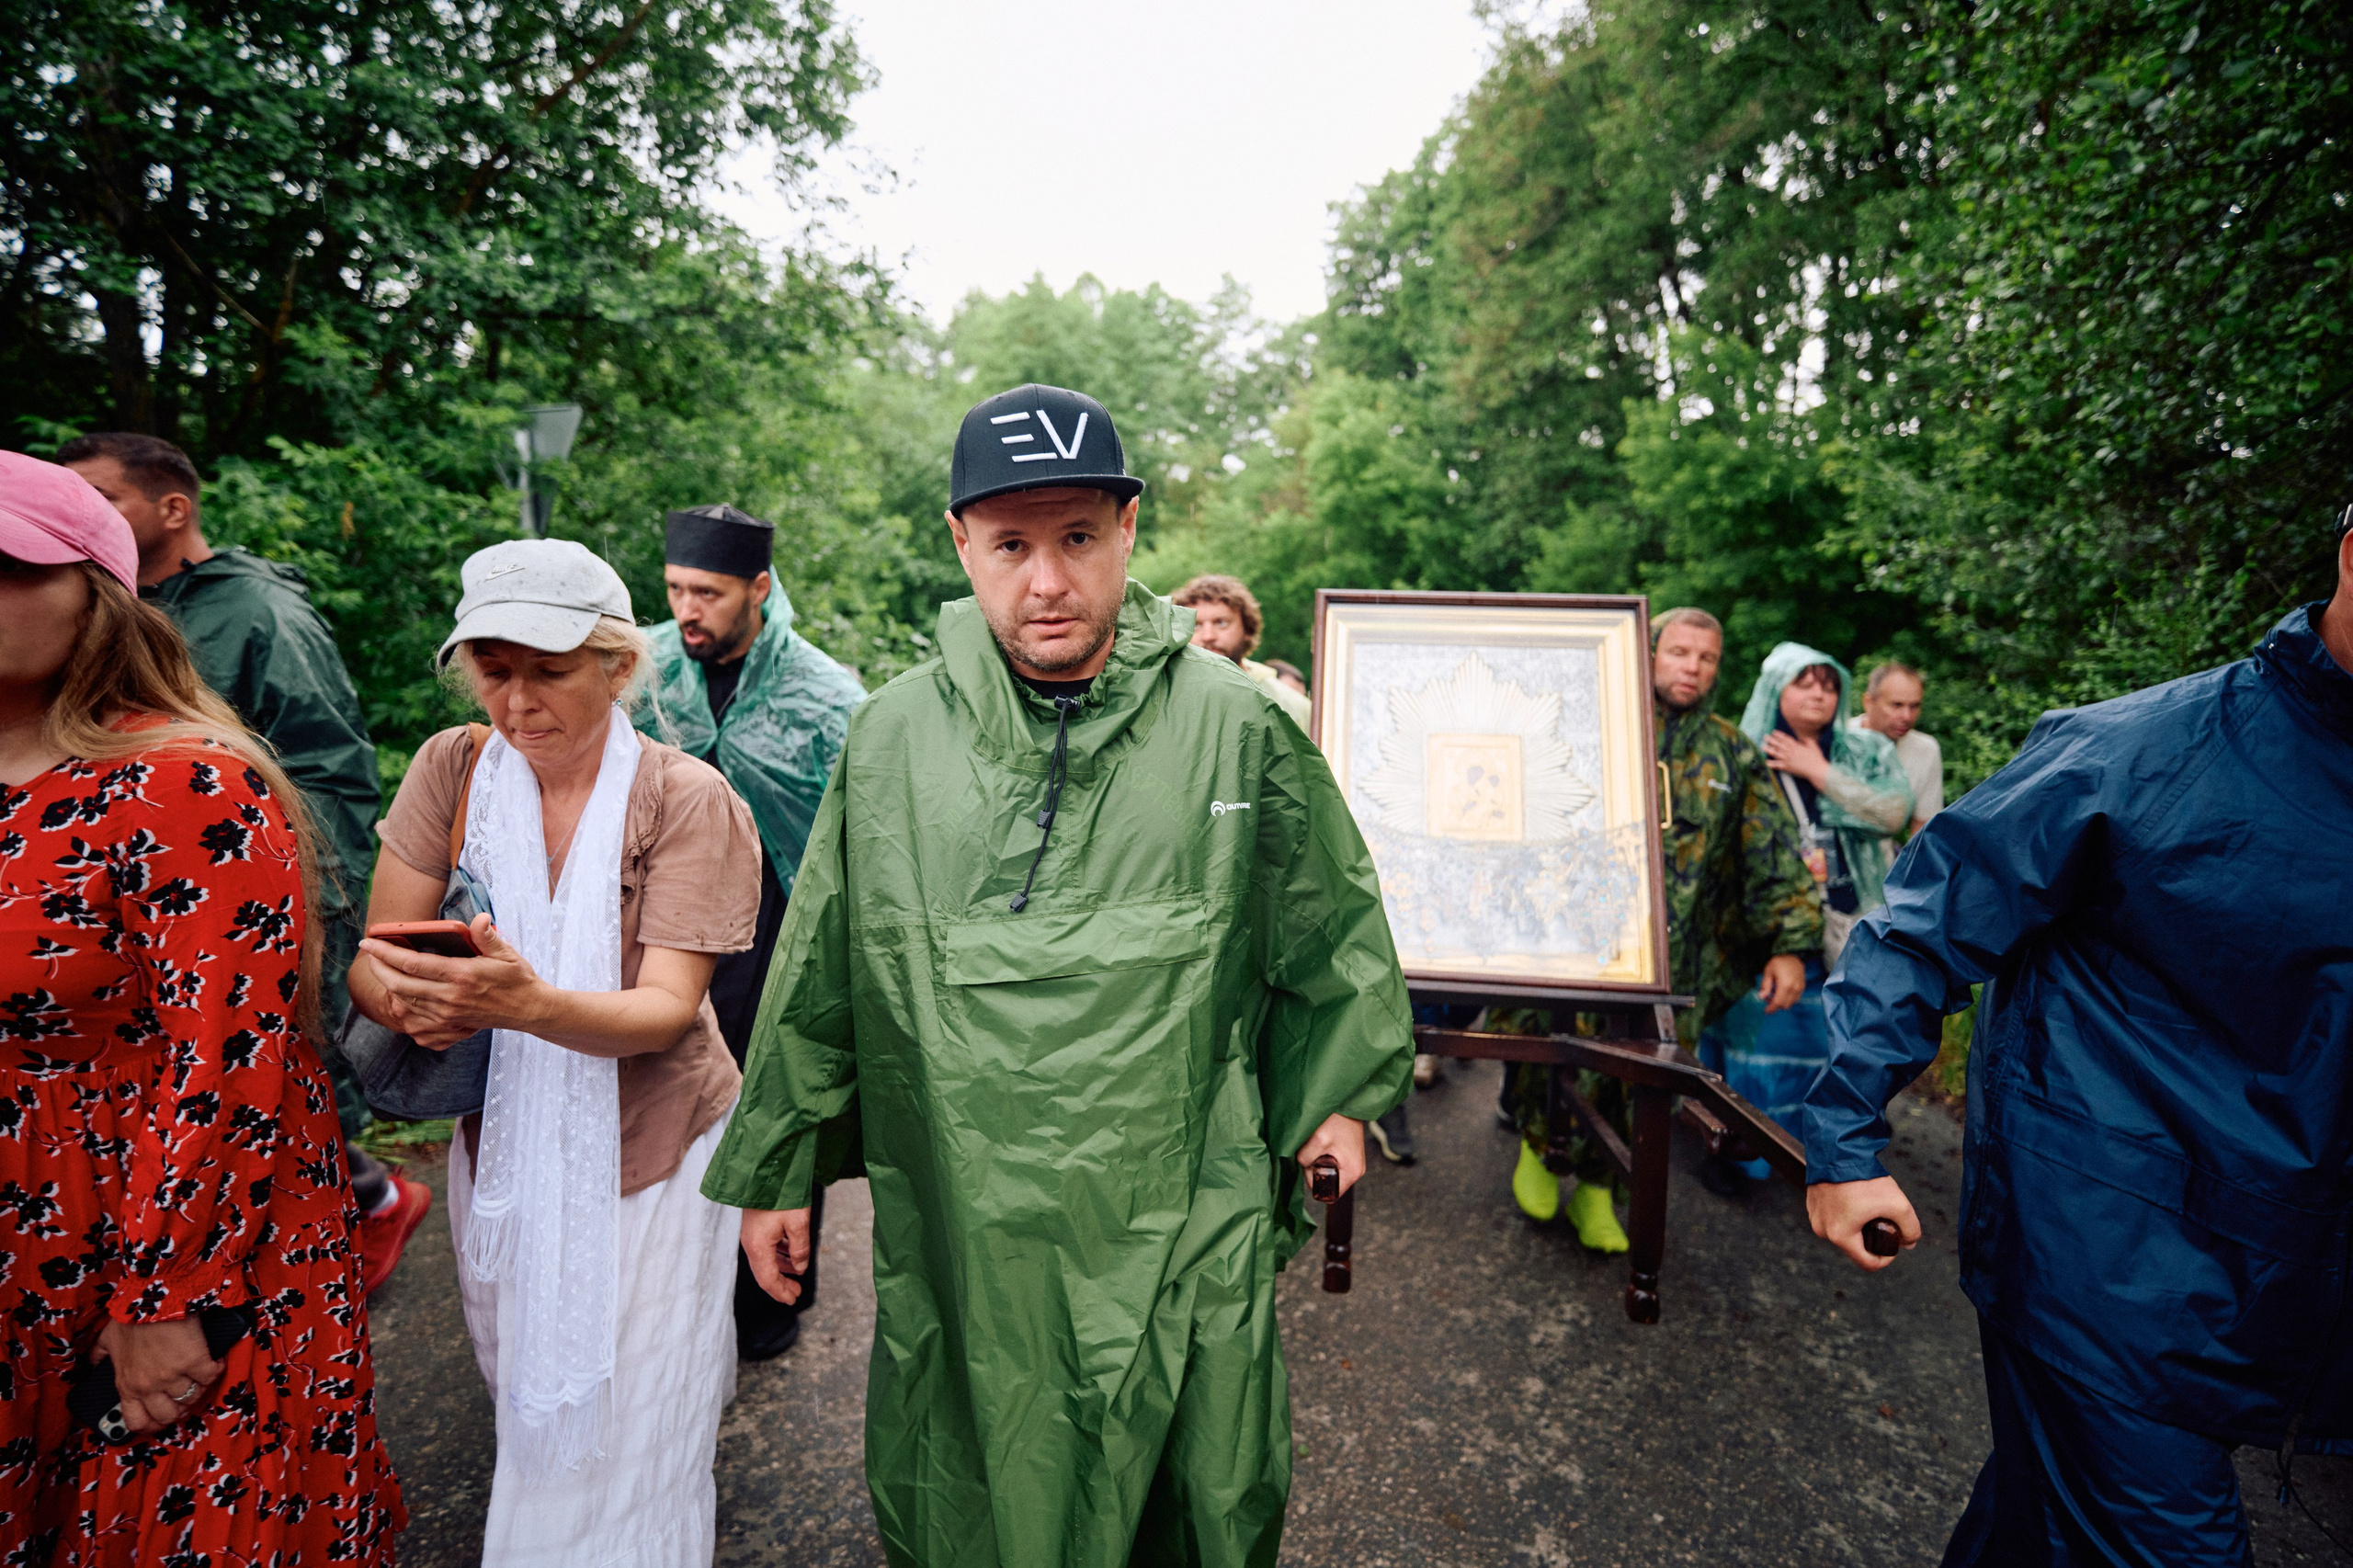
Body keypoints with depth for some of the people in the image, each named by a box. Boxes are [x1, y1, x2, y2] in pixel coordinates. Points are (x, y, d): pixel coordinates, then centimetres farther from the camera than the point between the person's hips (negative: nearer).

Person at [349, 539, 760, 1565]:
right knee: (525, 1394, 23)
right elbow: (371, 961, -5)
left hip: (649, 1149, -3)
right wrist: (412, 1003, -29)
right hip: (499, 1142, 4)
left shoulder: (685, 797, -16)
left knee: (626, 1434, 7)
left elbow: (666, 1009, -21)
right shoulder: (452, 768, -5)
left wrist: (528, 1002, -41)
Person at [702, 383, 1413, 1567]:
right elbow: (818, 972, 5)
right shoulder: (890, 738, -2)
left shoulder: (1238, 728, -7)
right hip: (955, 1238, 2)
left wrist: (1339, 1094, 12)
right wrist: (776, 1169, 11)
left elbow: (1331, 923, 7)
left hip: (1181, 1238, 0)